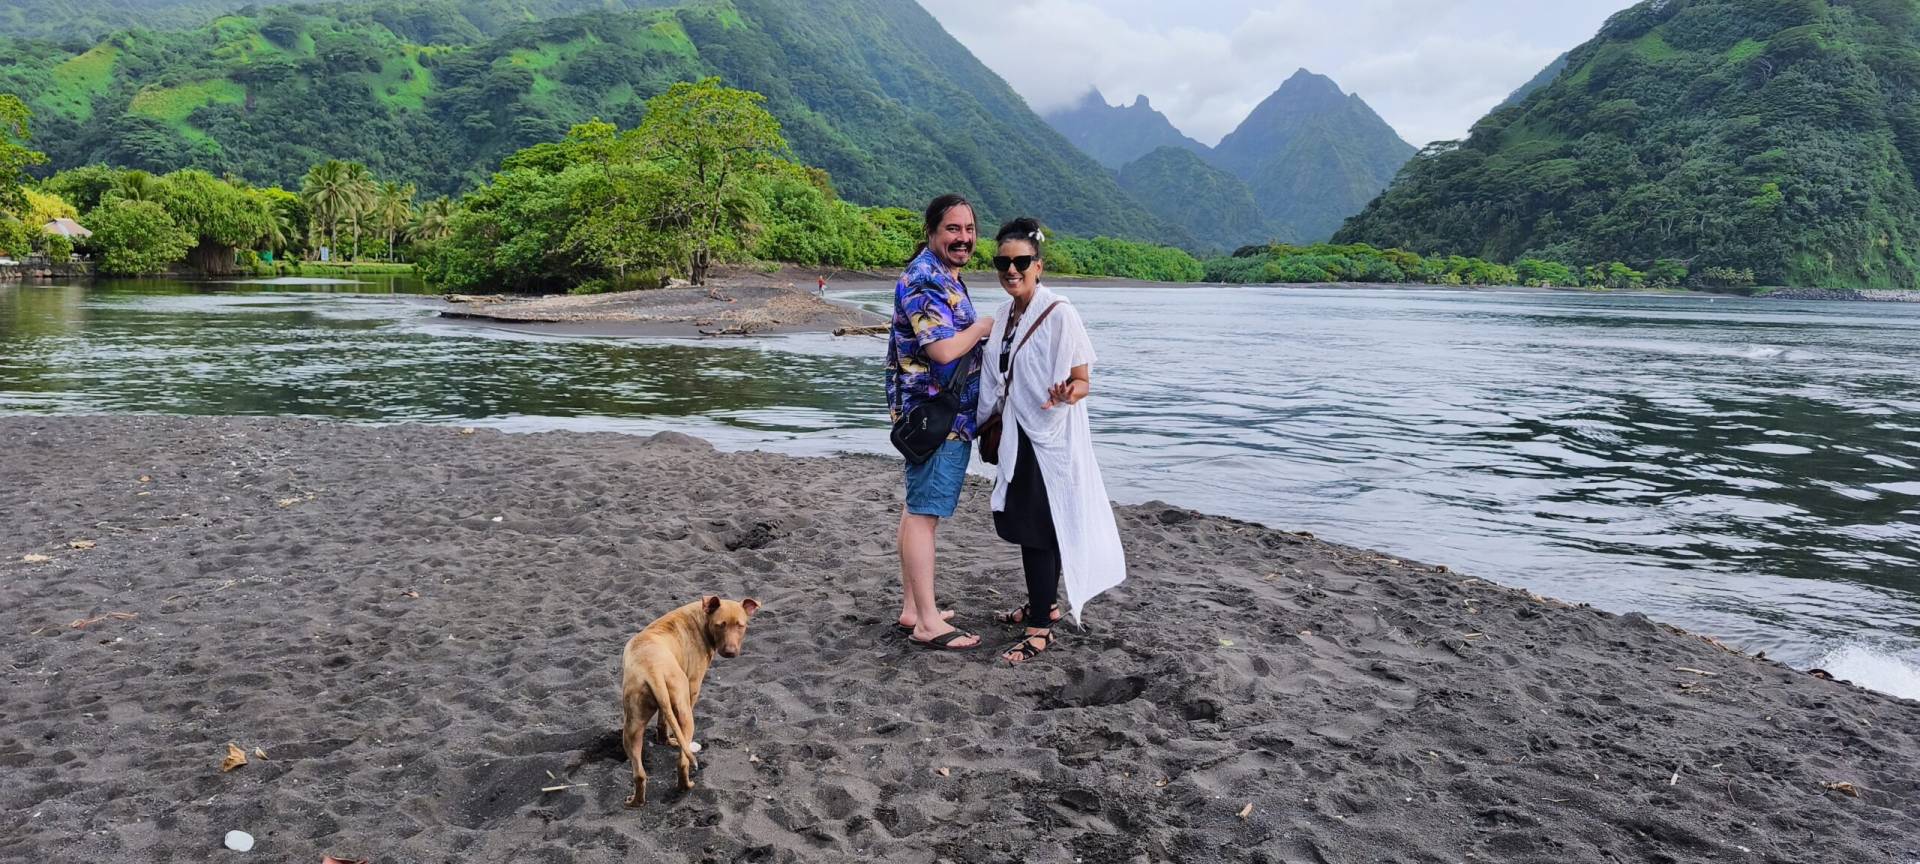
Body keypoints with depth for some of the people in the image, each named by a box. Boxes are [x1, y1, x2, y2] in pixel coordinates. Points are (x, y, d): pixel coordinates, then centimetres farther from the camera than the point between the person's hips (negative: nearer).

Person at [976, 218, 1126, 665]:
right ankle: (1045, 603, 34)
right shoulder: (1004, 313, 7)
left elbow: (1082, 380, -15)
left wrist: (1069, 393, -35)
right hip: (1017, 435, 8)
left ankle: (1041, 628, 6)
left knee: (1039, 528, -4)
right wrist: (994, 423, 16)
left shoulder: (1058, 314, -16)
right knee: (1019, 523, 16)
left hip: (1051, 438, -8)